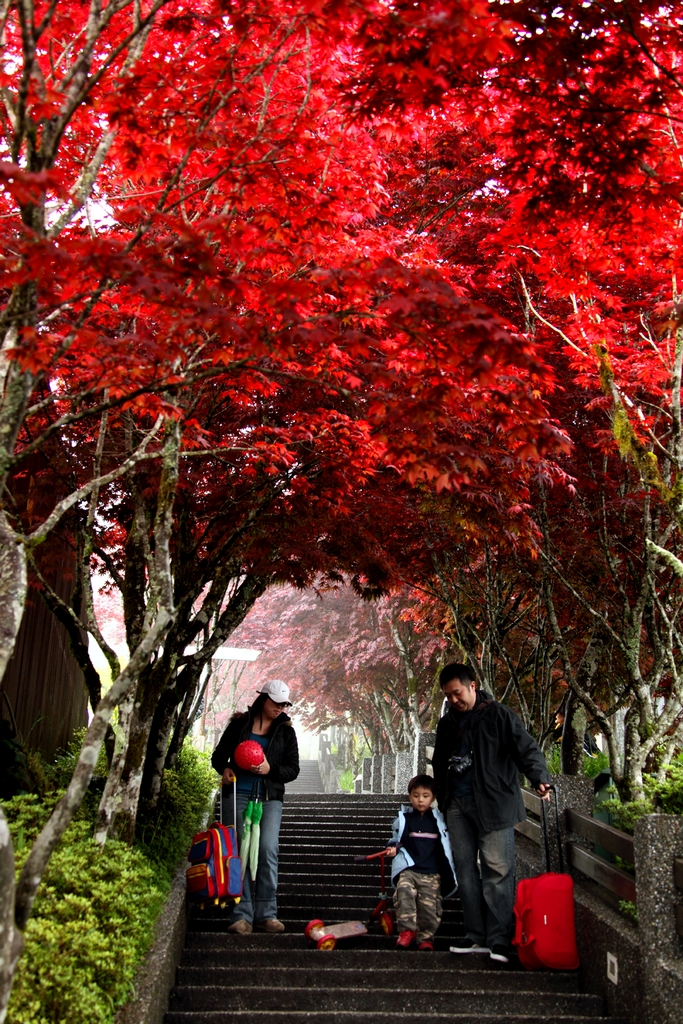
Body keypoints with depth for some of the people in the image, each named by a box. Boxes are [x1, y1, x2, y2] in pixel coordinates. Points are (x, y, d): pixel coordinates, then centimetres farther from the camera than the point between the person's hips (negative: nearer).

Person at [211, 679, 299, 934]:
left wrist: (271, 769, -11)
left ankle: (266, 914, -5)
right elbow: (218, 755, 15)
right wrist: (224, 769, -7)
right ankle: (242, 915, 2)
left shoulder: (286, 731, 9)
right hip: (238, 795, 0)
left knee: (268, 850, -13)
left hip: (270, 798, 0)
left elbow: (293, 769, 7)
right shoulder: (239, 724, 7)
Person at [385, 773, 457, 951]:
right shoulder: (403, 818, 10)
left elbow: (446, 845, 19)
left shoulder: (439, 819, 13)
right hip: (408, 869, -1)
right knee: (404, 890, -25)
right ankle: (407, 930, -16)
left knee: (429, 904, -6)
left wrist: (449, 873, 16)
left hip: (432, 872, 1)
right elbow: (396, 839, 19)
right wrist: (392, 848, -3)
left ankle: (426, 937, 11)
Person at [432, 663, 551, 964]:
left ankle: (500, 939, -1)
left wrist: (539, 778, -23)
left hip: (492, 803, -6)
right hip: (457, 806, 6)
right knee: (465, 871, 7)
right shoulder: (447, 724, 17)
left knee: (497, 870, -7)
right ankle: (477, 936, 14)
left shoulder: (497, 715, -2)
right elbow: (439, 765, 26)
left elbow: (525, 748, -8)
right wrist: (442, 799, 22)